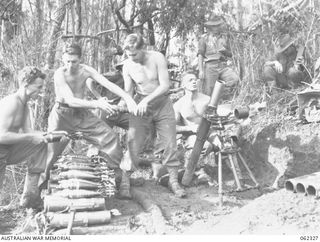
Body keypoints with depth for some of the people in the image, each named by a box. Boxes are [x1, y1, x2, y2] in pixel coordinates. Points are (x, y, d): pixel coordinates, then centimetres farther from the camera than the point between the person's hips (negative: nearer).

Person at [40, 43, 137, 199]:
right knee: (50, 148, -10)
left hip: (82, 113, 4)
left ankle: (121, 180, 4)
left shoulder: (85, 70, -13)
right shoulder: (60, 74, -23)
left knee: (109, 137, -5)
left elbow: (108, 84, -20)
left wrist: (128, 98, -35)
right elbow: (70, 100, -33)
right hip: (63, 114, -3)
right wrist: (96, 104, -46)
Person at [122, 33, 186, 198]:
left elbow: (165, 85, -18)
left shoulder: (157, 58, -15)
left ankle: (173, 180, 7)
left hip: (161, 103, -1)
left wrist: (147, 99, -28)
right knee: (133, 142, -6)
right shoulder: (127, 65, -7)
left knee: (169, 143, -2)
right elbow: (128, 91, 1)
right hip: (140, 105, 1)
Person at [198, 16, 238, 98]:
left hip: (223, 66, 3)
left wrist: (225, 50, -4)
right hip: (210, 66, -3)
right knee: (207, 92, -8)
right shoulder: (204, 38, 6)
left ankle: (225, 98, -9)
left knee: (234, 79, -23)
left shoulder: (224, 38, 17)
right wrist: (201, 71, -12)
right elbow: (200, 55, 0)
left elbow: (230, 54, 21)